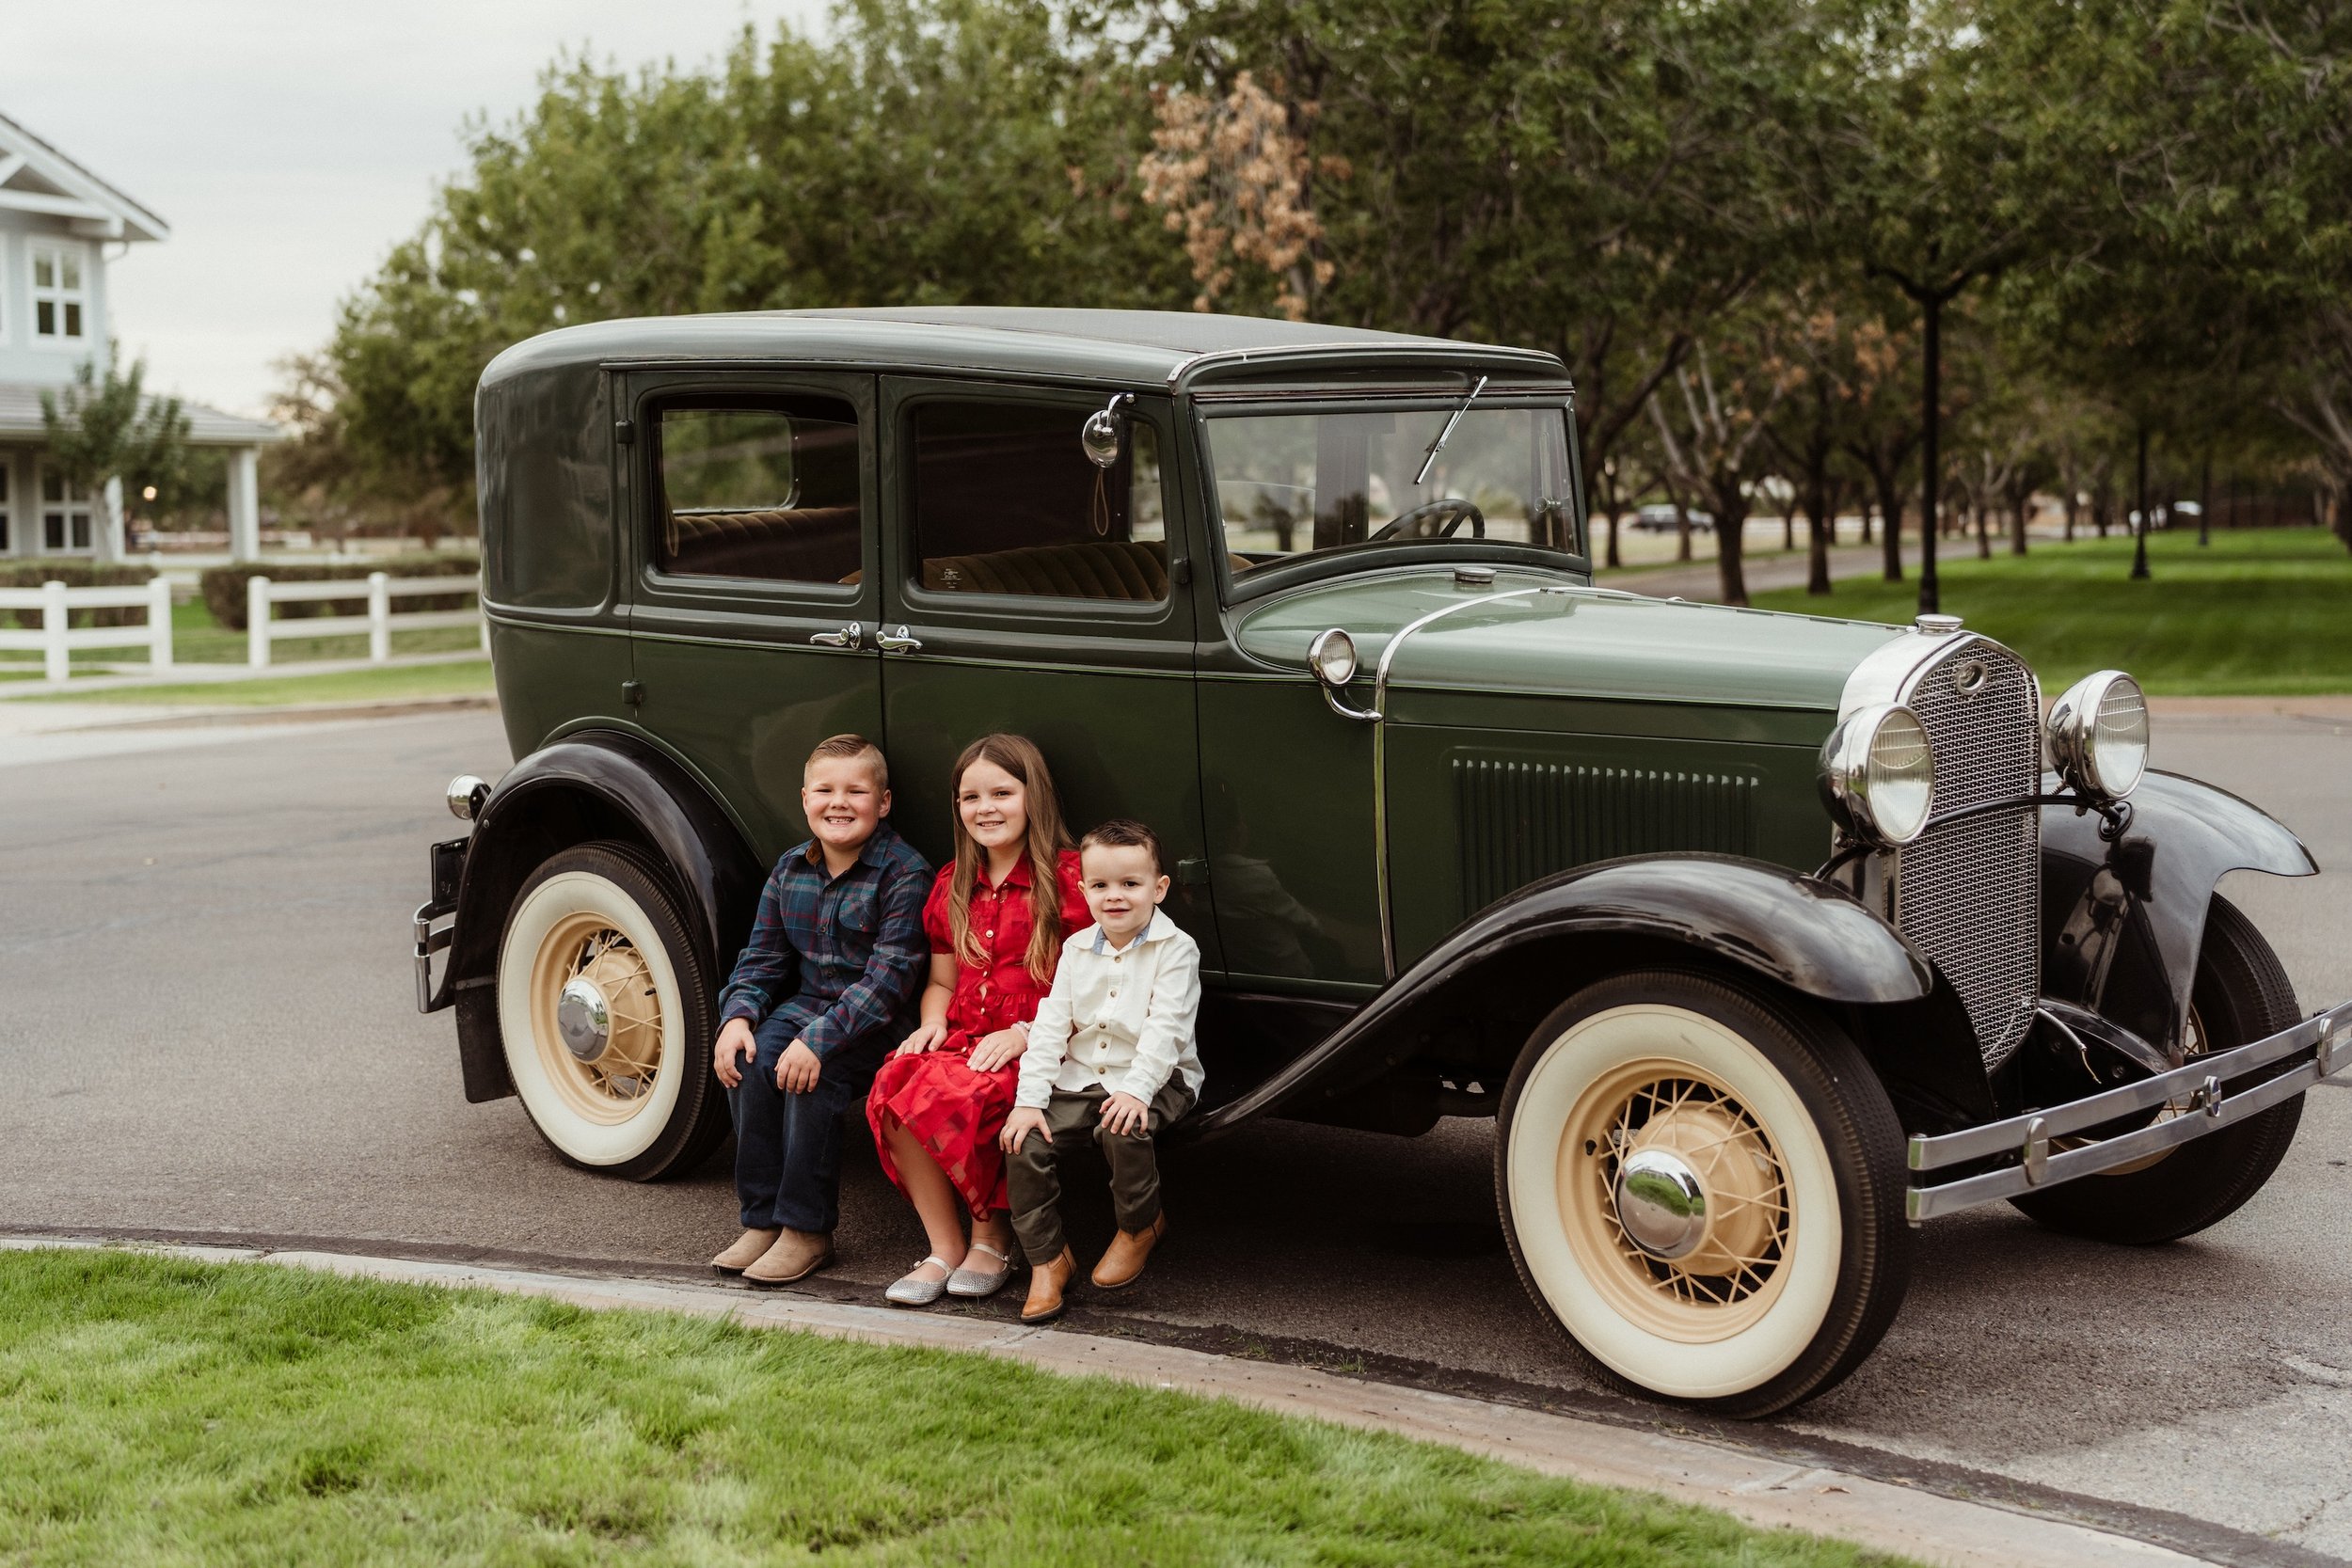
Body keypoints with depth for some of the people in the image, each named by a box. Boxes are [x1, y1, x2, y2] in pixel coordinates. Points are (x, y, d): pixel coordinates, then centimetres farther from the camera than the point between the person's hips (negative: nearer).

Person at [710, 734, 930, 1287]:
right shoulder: (791, 869, 7)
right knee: (750, 1062, -21)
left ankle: (807, 1231, -17)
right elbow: (763, 957, 11)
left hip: (875, 1023, -6)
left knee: (812, 1075, -30)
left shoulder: (904, 874, -14)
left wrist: (818, 1039, -29)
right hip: (804, 1006, 6)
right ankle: (762, 1221, -10)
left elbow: (888, 977, -21)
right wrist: (737, 1016, -10)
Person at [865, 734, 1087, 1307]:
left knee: (951, 1094, -33)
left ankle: (992, 1239, -9)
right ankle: (944, 1248, -14)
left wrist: (1023, 1034, -18)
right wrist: (933, 1023, 1)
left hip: (1039, 1050, -6)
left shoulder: (1070, 878, -3)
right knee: (892, 1088, -26)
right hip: (965, 1041, 6)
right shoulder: (953, 885, 18)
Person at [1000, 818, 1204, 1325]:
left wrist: (1137, 1091, -29)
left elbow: (1165, 1029, -17)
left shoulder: (1175, 949, -7)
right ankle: (1047, 1258, -4)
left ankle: (1142, 1225, -6)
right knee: (1025, 1142, -16)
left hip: (1154, 1078, -5)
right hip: (1081, 1077, 5)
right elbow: (1050, 1025, 3)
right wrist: (1029, 1099, -7)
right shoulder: (1077, 949, 8)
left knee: (1121, 1130, -34)